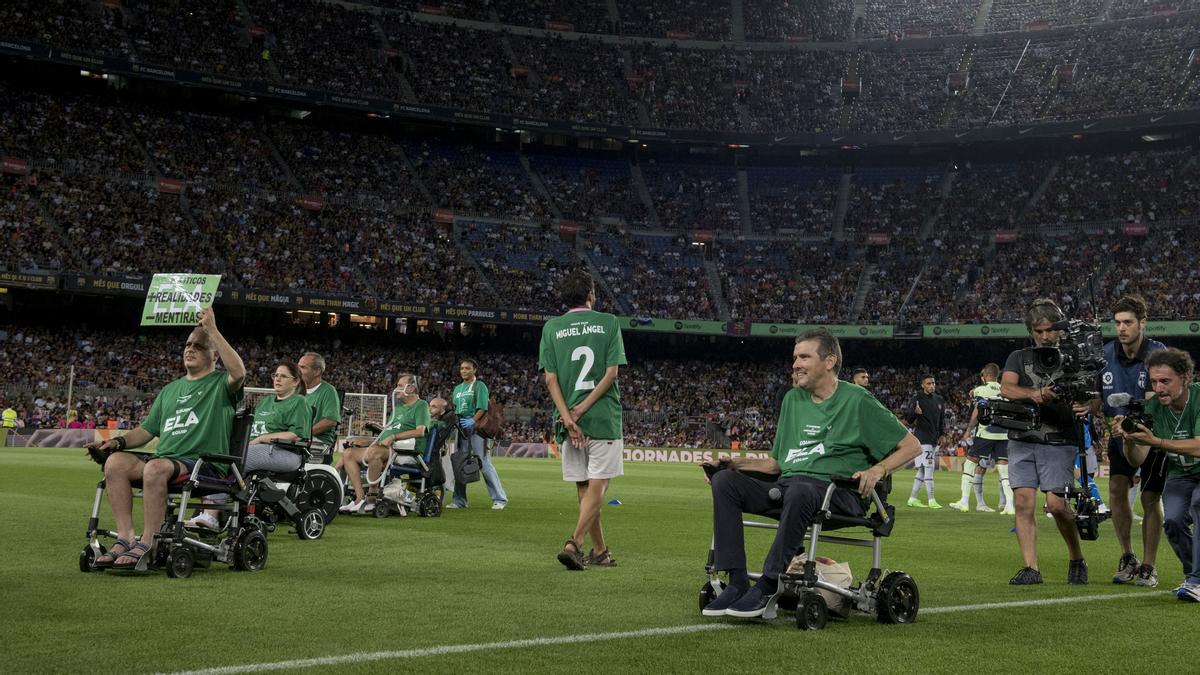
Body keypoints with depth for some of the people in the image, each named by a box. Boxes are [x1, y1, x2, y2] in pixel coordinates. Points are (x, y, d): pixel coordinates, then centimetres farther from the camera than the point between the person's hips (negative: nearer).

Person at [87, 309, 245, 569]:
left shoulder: (221, 384, 7)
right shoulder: (170, 390, 27)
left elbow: (239, 373, -19)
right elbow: (146, 430, 27)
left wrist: (213, 331, -21)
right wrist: (119, 441, 6)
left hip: (205, 465, -6)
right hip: (165, 459, 6)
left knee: (156, 467, -35)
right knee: (116, 461, -19)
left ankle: (147, 544, -29)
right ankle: (125, 538, -20)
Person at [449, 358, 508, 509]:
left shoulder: (479, 386, 1)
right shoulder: (458, 388, 21)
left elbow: (483, 408, -10)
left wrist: (472, 420, -23)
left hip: (476, 428, -7)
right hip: (461, 429, 7)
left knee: (484, 464, -10)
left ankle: (499, 498, -7)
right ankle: (459, 501, 12)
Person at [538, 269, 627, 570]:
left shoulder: (551, 327, 6)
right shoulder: (608, 322, 2)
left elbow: (550, 378, -3)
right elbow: (612, 372, -7)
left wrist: (568, 417, -7)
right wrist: (583, 409, -9)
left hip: (568, 419, 3)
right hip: (604, 418, -3)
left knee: (584, 488, 11)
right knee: (597, 486, -2)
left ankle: (600, 550, 18)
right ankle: (574, 543, -17)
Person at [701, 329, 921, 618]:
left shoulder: (857, 400, 3)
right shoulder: (793, 399, 21)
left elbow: (912, 445, 3)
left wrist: (878, 470, -14)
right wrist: (738, 462, 9)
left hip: (838, 491, -6)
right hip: (786, 484, 6)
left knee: (800, 490, -40)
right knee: (725, 480, -15)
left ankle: (768, 585, -33)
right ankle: (737, 582, -21)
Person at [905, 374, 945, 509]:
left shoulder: (939, 400, 13)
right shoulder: (917, 399, -8)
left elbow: (942, 419, 22)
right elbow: (908, 419, -10)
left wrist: (942, 435, 13)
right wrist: (915, 413, -30)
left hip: (934, 439, 7)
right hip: (922, 438, -7)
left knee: (922, 470, 10)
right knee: (928, 467, -12)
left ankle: (913, 498, 16)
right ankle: (931, 500, -10)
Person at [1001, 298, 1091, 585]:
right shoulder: (1019, 358, 15)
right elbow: (1006, 388, -3)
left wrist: (1087, 405, -23)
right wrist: (1033, 393, -24)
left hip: (1059, 441, -2)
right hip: (1022, 440, 2)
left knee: (1056, 503, -11)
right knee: (1023, 502, -7)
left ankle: (1077, 560, 11)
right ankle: (1030, 568, -3)